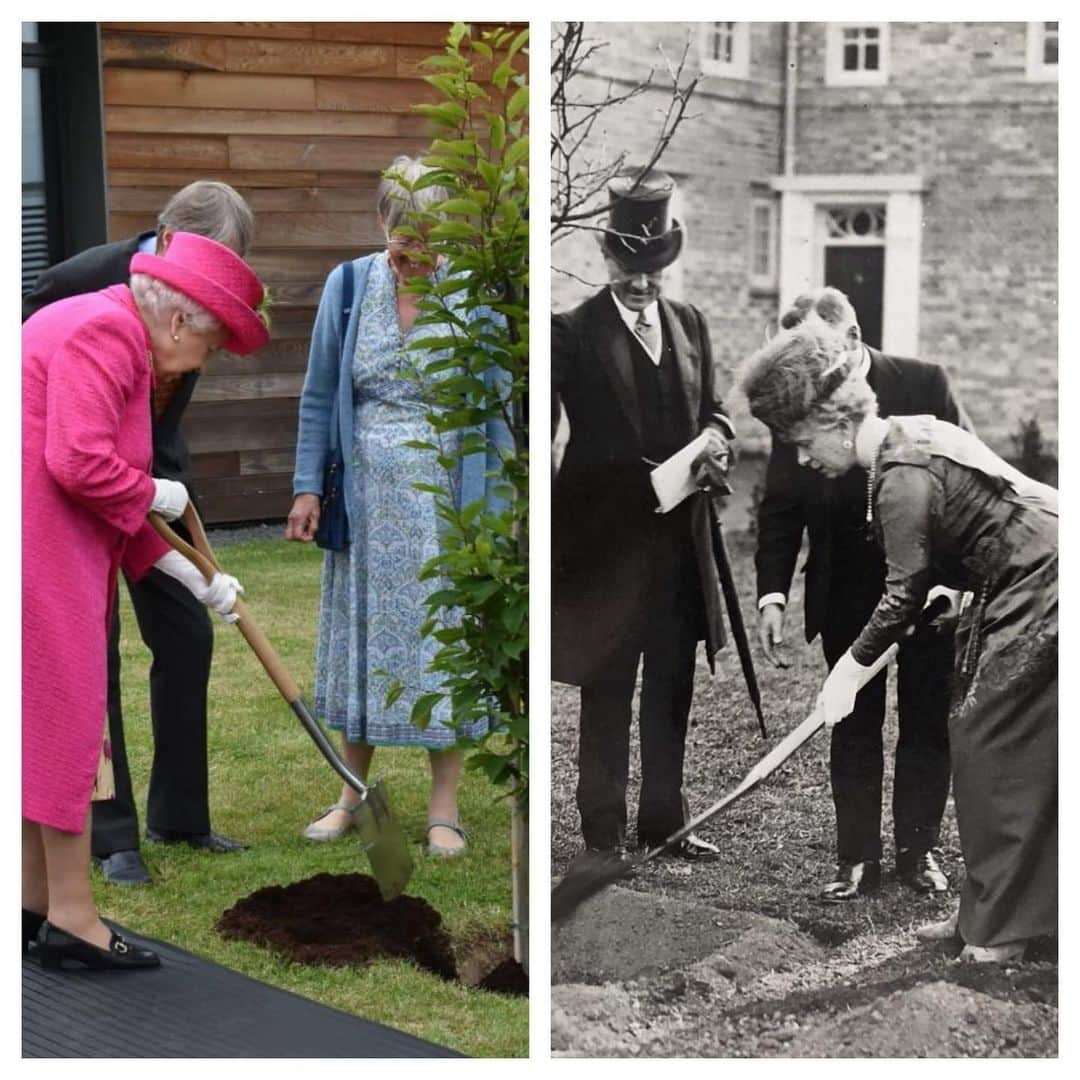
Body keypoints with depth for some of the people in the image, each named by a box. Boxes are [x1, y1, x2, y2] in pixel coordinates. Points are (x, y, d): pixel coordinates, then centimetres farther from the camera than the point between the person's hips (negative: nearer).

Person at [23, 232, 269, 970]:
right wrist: (156, 495, -6)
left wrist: (194, 578, 19)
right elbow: (78, 464, -24)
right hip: (38, 546, -11)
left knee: (48, 719, 14)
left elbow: (111, 496, 21)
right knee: (65, 715, -5)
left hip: (56, 544, 11)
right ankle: (72, 918, 1)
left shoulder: (116, 338, 20)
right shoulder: (106, 330, -13)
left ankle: (35, 904, 22)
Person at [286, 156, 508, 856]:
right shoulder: (348, 285, 0)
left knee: (445, 637, 1)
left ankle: (445, 809, 11)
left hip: (446, 494, -2)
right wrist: (308, 487, 1)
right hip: (367, 493, 2)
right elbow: (320, 396, 6)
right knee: (363, 634, 9)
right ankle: (353, 796, 22)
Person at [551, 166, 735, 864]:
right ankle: (604, 832, 13)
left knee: (672, 689, 13)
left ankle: (665, 821, 24)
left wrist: (715, 435, -5)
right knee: (607, 696, 3)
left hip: (680, 540, 5)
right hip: (606, 541, -5)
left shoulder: (690, 324, 11)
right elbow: (583, 437, -6)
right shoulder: (573, 333, -5)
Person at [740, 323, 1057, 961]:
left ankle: (1001, 929, 1)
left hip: (1041, 591, -10)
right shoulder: (910, 436, 9)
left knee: (994, 747, -5)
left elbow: (906, 593, -15)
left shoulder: (902, 477, -20)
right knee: (980, 743, 11)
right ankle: (988, 913, 18)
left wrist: (853, 669, -5)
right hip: (1018, 589, 10)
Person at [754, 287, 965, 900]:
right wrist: (773, 594, -11)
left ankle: (919, 848, 23)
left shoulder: (925, 385, -8)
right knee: (854, 728, 7)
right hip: (847, 595, 1)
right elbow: (779, 510, -1)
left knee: (928, 724, 9)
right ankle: (858, 859, 15)